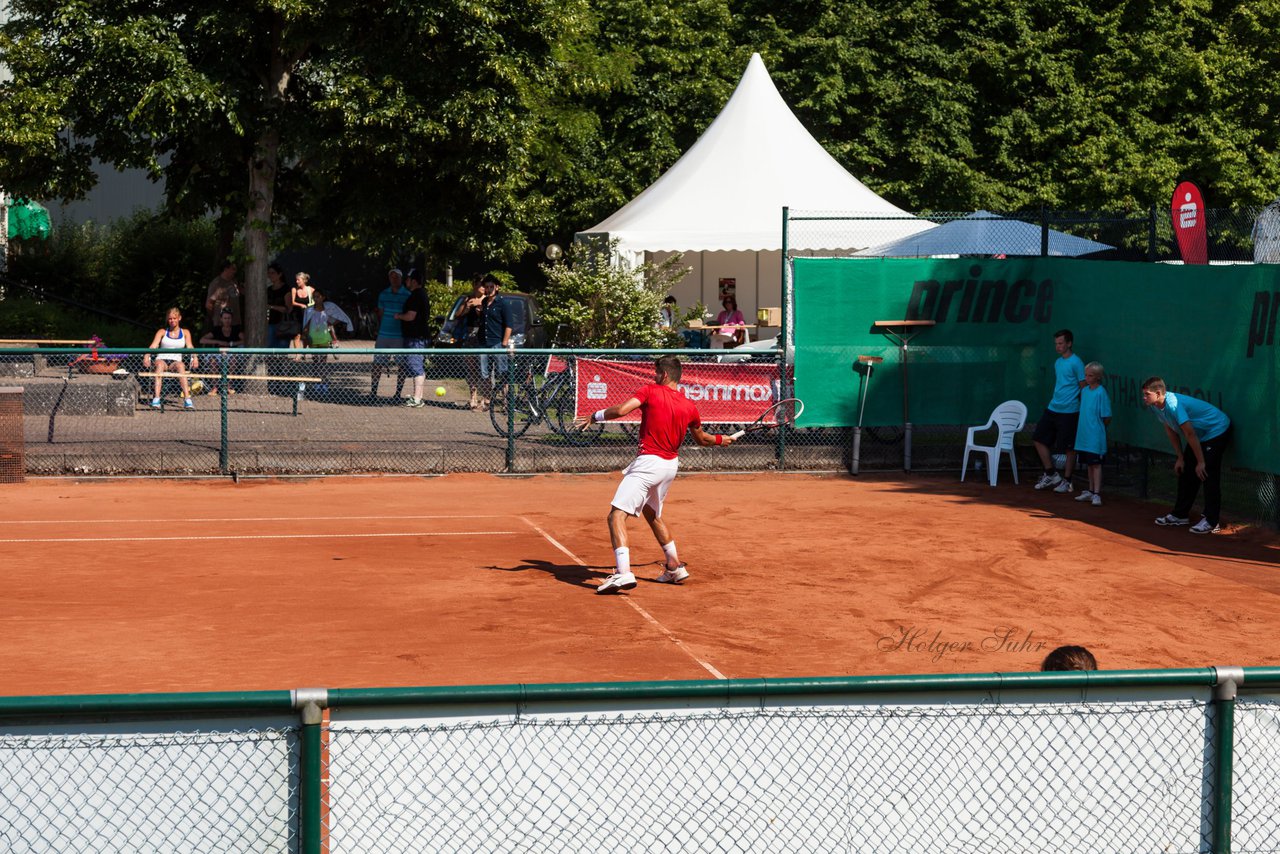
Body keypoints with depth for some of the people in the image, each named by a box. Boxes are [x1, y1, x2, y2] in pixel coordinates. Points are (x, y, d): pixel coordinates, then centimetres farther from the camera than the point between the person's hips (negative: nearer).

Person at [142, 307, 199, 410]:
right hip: (162, 359, 0)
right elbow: (153, 345, 1)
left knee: (180, 365, -36)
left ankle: (187, 399, -48)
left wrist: (195, 357, -18)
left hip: (176, 361, 0)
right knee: (160, 365, -37)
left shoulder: (185, 332, 18)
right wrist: (146, 356, -19)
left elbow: (189, 346, 4)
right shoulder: (162, 332, 15)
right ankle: (156, 398, -50)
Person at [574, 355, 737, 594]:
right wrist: (721, 439, 44)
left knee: (617, 515, -14)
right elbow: (702, 439, 23)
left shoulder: (651, 391, -7)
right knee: (652, 514, 30)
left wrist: (595, 416, -3)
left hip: (648, 462, -7)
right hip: (671, 465, 7)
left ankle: (623, 572, -32)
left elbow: (620, 410, -19)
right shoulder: (689, 406, 8)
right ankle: (674, 566, 34)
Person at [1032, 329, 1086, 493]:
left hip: (1069, 411, -8)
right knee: (1039, 438, 6)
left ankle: (1066, 481, 10)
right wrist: (1055, 401, 19)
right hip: (1052, 409, 8)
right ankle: (1051, 475, 16)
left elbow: (1083, 387, -9)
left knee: (1069, 448, 0)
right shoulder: (1057, 362, 14)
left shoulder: (1076, 363, -10)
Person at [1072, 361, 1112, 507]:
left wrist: (1097, 428, 0)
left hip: (1096, 436, -7)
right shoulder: (1084, 390, 9)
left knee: (1096, 464, -7)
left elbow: (1107, 418, -12)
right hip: (1084, 435, 7)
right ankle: (1090, 491, 24)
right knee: (1089, 464, 15)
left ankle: (1096, 494, -7)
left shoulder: (1101, 393, -13)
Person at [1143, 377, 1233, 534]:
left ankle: (1211, 522, -14)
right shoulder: (1155, 406, -5)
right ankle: (1180, 514, 21)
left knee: (1208, 475, -16)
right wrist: (1180, 458, 7)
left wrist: (1201, 462, -23)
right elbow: (1171, 431, 7)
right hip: (1200, 435, 10)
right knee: (1185, 472, 11)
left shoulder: (1174, 405, -33)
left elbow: (1190, 434, -29)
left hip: (1217, 431, -10)